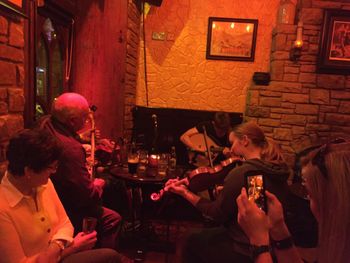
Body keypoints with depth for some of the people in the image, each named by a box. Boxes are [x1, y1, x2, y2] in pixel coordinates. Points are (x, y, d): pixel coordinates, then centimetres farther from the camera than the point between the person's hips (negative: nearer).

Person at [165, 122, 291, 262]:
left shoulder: (240, 173, -26)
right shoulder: (278, 169, -2)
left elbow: (218, 214, -16)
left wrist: (185, 192, -11)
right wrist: (223, 190, 9)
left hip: (246, 249, -8)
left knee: (193, 242, 15)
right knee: (209, 233, 27)